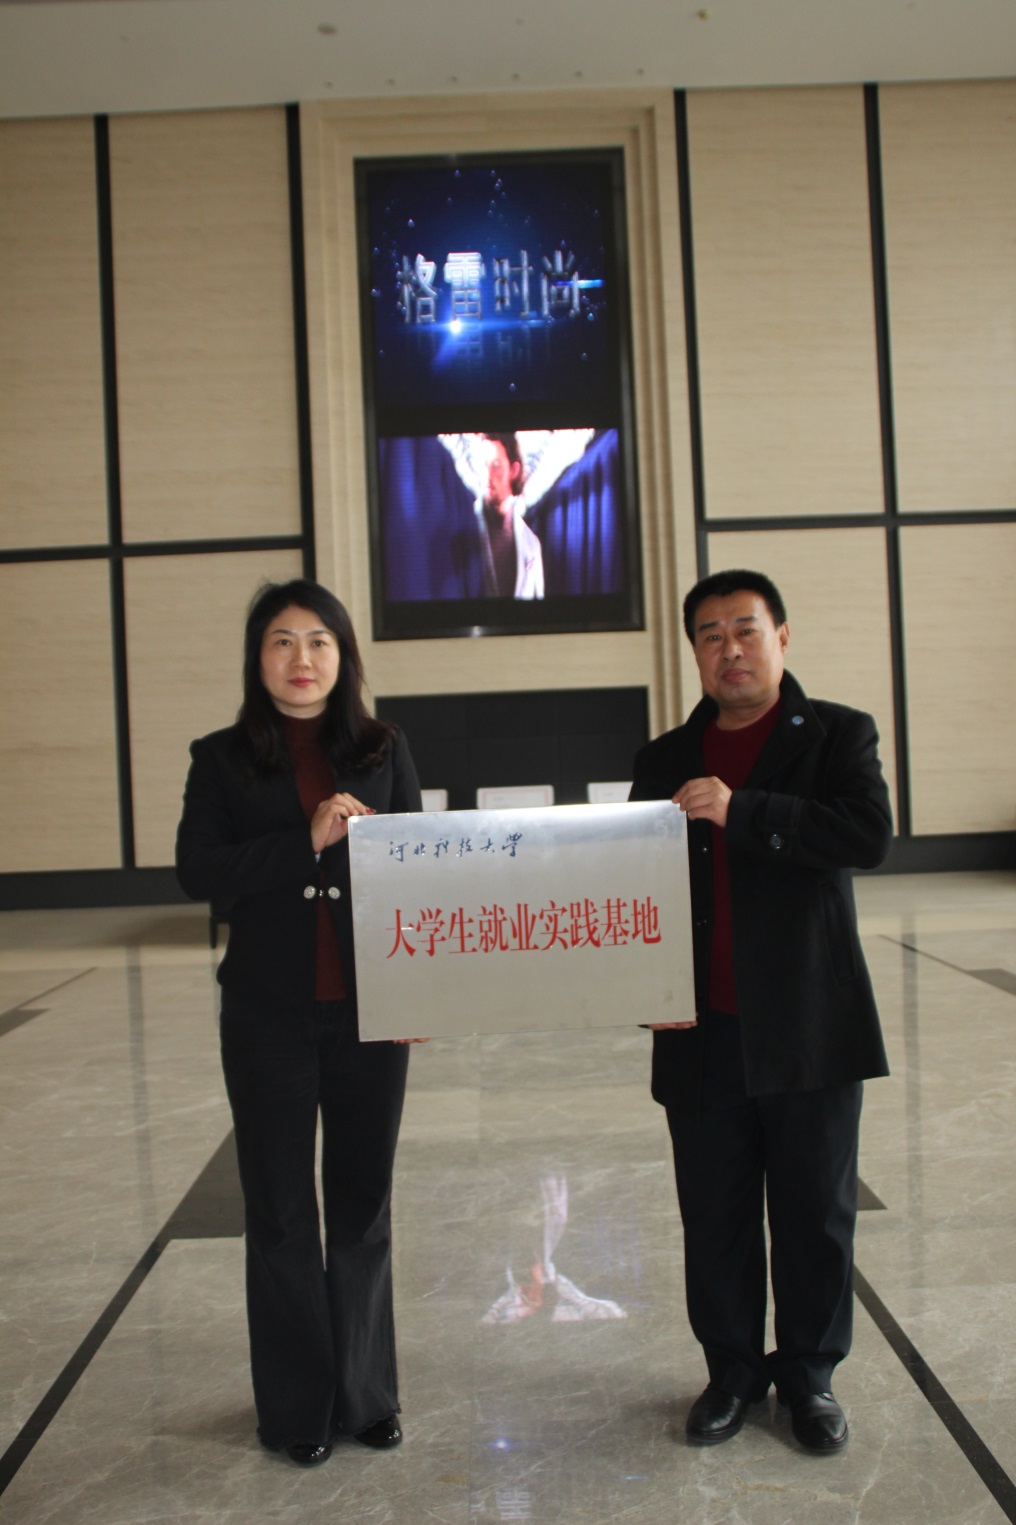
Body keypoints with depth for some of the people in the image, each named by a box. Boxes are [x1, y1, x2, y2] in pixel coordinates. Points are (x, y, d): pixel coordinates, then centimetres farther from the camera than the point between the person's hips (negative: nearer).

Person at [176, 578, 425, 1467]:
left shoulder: (384, 751, 4)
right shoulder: (223, 759, 0)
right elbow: (197, 871, -10)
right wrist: (308, 841, -20)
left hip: (370, 1010, 1)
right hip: (269, 1015, -1)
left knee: (363, 1203, 13)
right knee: (281, 1209, 10)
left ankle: (366, 1393, 31)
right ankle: (298, 1404, 27)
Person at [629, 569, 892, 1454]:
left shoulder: (838, 736, 1)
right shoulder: (665, 760, 11)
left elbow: (870, 834, -16)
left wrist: (739, 811, -20)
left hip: (810, 1025, -2)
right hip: (703, 1031, 3)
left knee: (815, 1209, 10)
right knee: (715, 1214, 11)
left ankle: (810, 1375, 30)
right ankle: (733, 1372, 30)